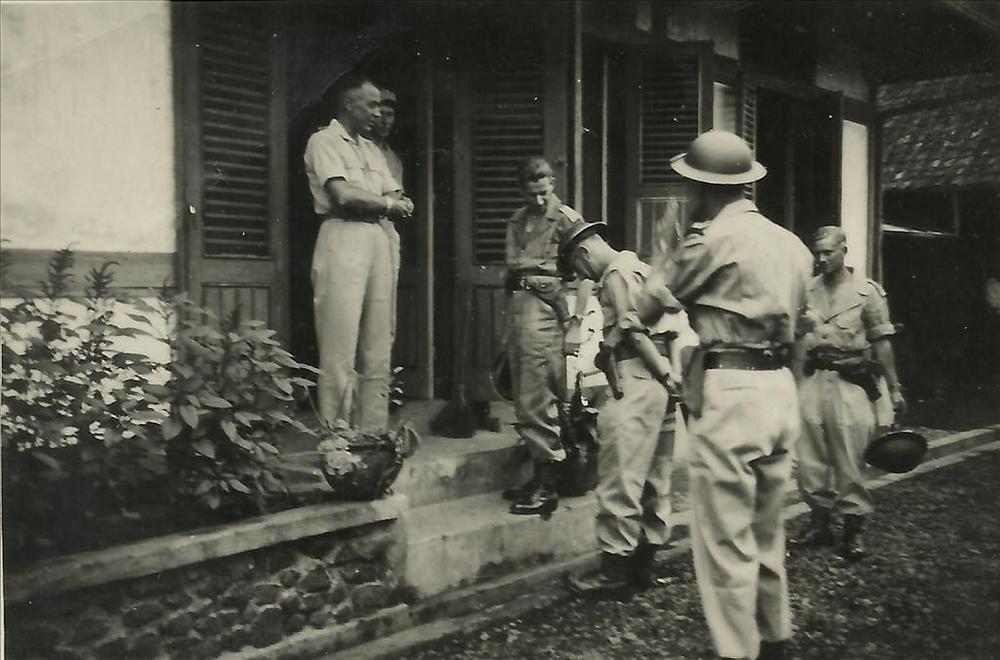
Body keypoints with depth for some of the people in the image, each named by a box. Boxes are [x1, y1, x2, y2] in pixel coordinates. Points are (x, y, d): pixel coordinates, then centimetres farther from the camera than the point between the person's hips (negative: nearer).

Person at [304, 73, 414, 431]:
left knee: (378, 349, 6)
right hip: (343, 238, -7)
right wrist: (388, 203, 0)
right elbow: (343, 195, -13)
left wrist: (398, 205, -6)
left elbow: (399, 204, 17)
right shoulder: (324, 141, 1)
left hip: (378, 239, 7)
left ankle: (375, 434, 11)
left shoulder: (372, 150, 23)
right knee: (340, 348, -8)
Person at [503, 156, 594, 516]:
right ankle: (540, 476, 21)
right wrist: (546, 264, 2)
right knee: (524, 398, 10)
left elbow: (585, 274, -8)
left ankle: (547, 488, 1)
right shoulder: (517, 220, 20)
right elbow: (512, 262, 15)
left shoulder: (568, 219, -2)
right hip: (517, 304, 7)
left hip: (545, 307, -7)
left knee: (537, 400, -7)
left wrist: (576, 322, -13)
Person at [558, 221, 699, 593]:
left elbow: (635, 332, -16)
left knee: (620, 480, -4)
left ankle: (615, 567, 1)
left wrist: (664, 375, -14)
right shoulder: (640, 268, 21)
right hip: (661, 387, 10)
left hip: (638, 385, -10)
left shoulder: (616, 275, -7)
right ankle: (644, 562, 21)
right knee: (654, 478, 12)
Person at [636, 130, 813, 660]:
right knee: (767, 532, 20)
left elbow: (648, 307, -3)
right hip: (781, 389, 9)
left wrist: (671, 247, 8)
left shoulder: (711, 239, -11)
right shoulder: (791, 244, 13)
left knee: (726, 541, 1)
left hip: (730, 395, -8)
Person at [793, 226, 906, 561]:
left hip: (850, 381, -3)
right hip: (811, 380, 3)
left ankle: (853, 530, 15)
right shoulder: (807, 290, 6)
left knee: (850, 461, 0)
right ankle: (819, 523, 23)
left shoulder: (866, 291, -2)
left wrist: (894, 389, 0)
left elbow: (881, 342, 0)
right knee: (810, 458, 8)